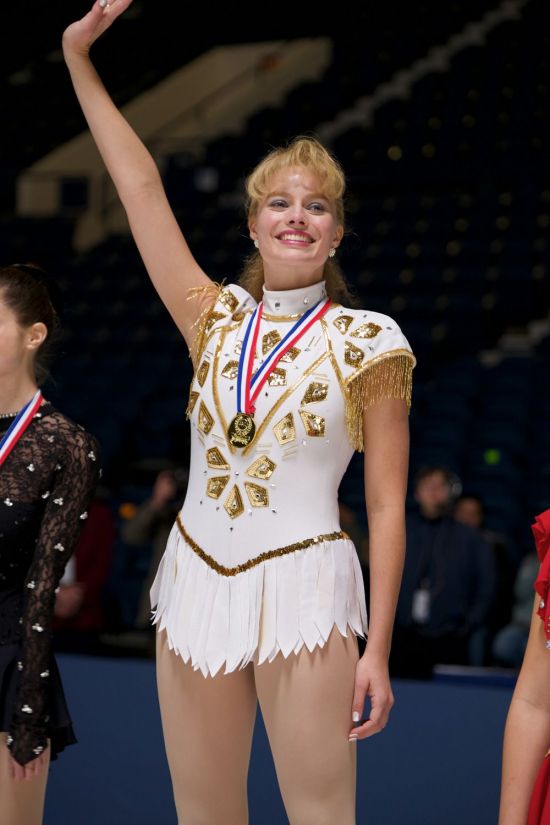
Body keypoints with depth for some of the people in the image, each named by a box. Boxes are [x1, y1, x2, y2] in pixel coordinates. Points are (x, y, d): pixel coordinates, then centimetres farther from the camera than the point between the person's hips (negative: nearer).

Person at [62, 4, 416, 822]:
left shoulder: (366, 342, -2)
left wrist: (378, 646, -10)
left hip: (302, 593, -4)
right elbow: (140, 186, 7)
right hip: (198, 585, 4)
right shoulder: (216, 320, 8)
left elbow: (387, 507, -4)